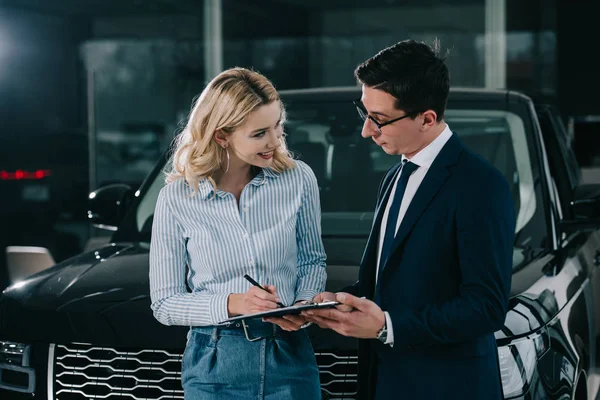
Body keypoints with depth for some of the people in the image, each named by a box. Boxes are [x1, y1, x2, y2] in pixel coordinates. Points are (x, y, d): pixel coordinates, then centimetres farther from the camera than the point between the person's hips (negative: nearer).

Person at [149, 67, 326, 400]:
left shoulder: (298, 179, -5)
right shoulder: (177, 198, -8)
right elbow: (165, 304, -5)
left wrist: (303, 303, -11)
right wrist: (231, 304, -20)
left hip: (289, 356, 1)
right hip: (215, 362, -1)